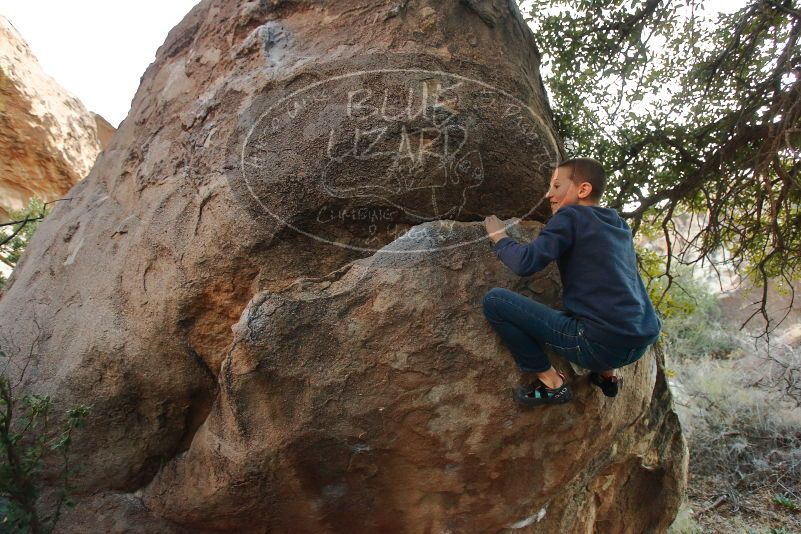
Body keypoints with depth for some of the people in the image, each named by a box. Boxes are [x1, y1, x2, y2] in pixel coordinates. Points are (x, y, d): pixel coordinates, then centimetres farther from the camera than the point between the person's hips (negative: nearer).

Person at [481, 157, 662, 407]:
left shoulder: (570, 216, -3)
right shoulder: (620, 225, 17)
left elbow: (525, 263, -15)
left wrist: (499, 237, 5)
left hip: (599, 343, -8)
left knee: (494, 299, -5)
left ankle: (551, 382, 2)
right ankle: (607, 372, 25)